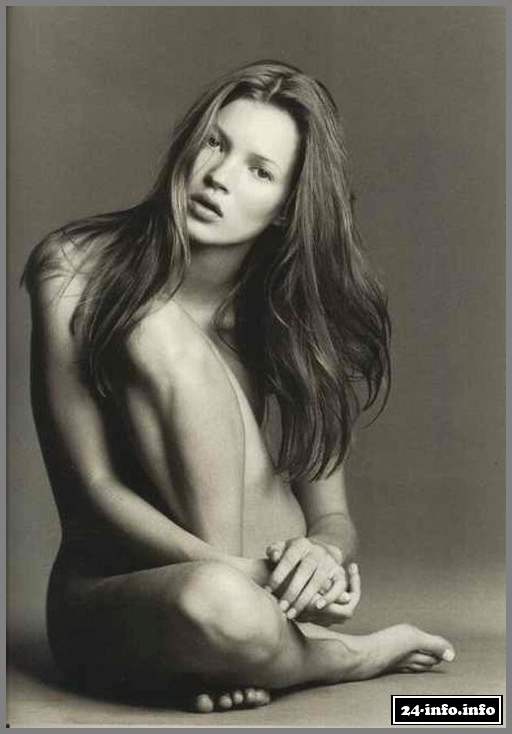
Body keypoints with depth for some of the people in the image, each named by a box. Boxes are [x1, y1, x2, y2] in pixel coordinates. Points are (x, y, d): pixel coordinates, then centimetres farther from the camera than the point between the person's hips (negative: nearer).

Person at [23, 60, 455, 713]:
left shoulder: (302, 317, -2)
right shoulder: (77, 269, -9)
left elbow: (331, 515, 0)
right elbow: (90, 490, -14)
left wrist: (324, 553, -26)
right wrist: (236, 574, -28)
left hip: (261, 573, 2)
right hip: (109, 599, -1)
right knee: (221, 605, -40)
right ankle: (349, 655, -7)